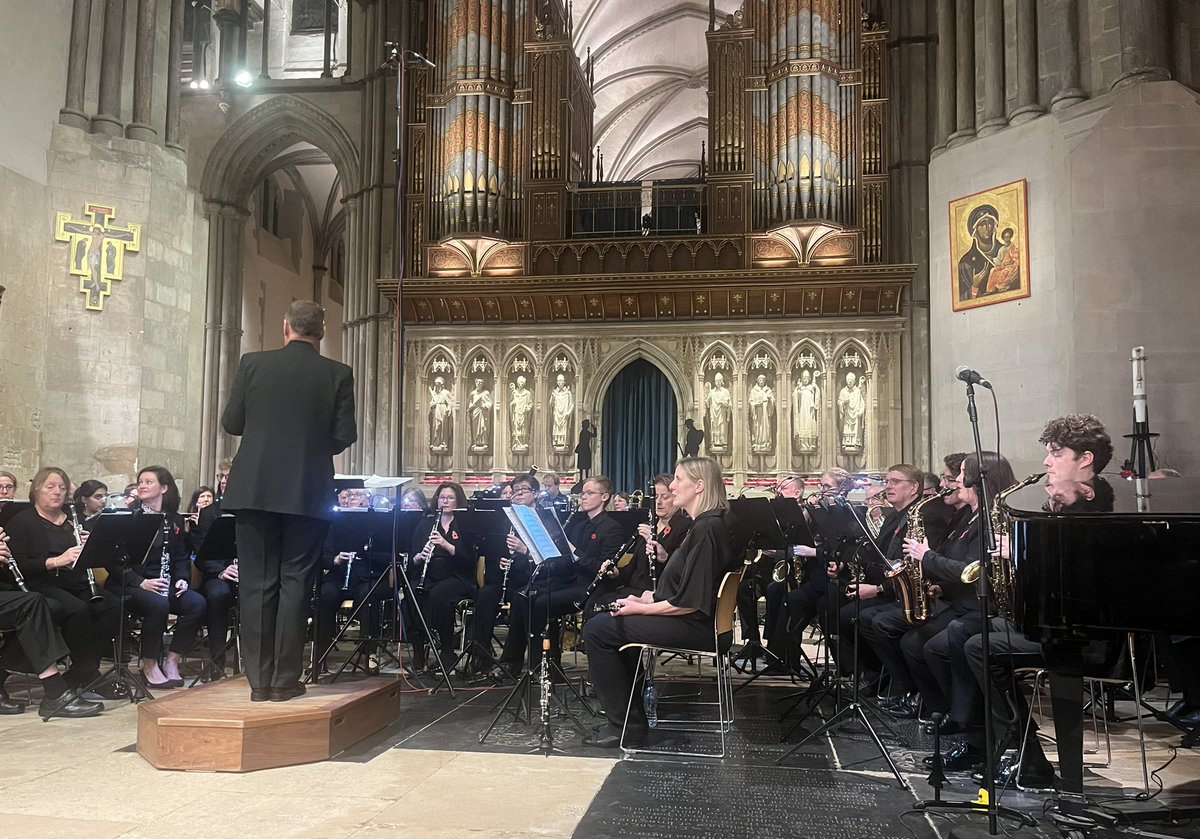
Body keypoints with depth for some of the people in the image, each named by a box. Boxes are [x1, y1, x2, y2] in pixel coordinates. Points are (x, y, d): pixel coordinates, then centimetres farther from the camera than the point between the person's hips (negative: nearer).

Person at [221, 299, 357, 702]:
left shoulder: (253, 364, -1)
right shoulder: (338, 374, -3)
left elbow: (231, 423, 3)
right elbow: (344, 436, -4)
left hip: (255, 489, 1)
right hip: (308, 492, -1)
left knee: (257, 583, 7)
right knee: (295, 583, 6)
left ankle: (259, 679, 10)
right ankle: (285, 679, 8)